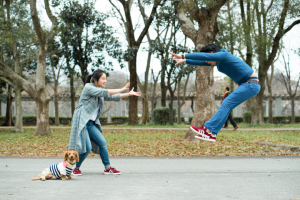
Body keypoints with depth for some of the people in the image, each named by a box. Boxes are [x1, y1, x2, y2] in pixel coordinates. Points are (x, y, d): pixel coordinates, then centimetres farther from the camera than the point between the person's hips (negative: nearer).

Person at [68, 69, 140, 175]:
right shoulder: (88, 87, -10)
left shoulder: (100, 91, 16)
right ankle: (76, 168, 5)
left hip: (91, 123, 9)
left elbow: (113, 97, 14)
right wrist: (121, 89, -16)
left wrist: (128, 94, 6)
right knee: (87, 148, -14)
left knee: (102, 143, 4)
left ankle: (108, 168, 14)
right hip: (81, 121, -9)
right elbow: (105, 93, -19)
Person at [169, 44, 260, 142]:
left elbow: (203, 56, -22)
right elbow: (201, 62, 19)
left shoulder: (223, 55, -14)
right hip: (247, 85, 10)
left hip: (251, 84, -10)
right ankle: (212, 134, -1)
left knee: (227, 103, -14)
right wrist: (185, 61, 13)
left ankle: (208, 128, -15)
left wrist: (183, 56, -21)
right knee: (227, 105, 3)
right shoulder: (218, 61, 14)